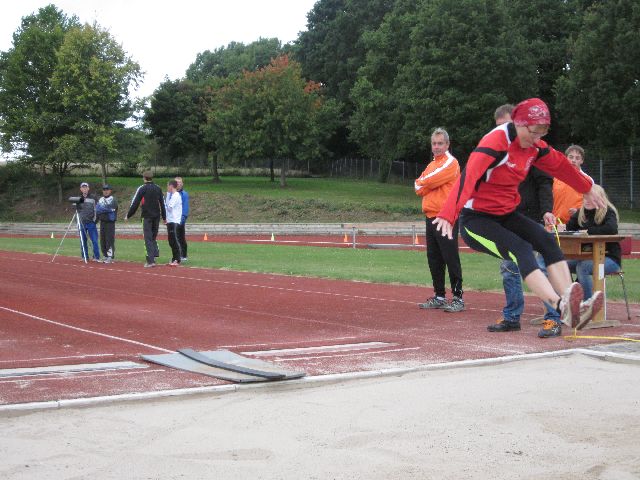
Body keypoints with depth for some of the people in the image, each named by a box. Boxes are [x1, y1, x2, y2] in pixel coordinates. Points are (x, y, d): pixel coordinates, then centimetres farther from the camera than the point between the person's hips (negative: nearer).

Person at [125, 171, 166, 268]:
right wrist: (164, 217, 22)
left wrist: (128, 215, 3)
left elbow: (134, 203, -6)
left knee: (148, 239, -4)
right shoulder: (158, 189, 10)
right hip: (157, 216, 5)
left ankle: (151, 260, -10)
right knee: (153, 237, 16)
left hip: (147, 216, -5)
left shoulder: (142, 188, -4)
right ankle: (155, 255, 2)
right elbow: (162, 203, 13)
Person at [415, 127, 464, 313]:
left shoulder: (450, 163, -6)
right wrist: (425, 185, -7)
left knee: (451, 259, -9)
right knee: (434, 260, 11)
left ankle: (458, 298, -7)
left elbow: (428, 182, -15)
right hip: (431, 216, 9)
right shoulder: (431, 165, 21)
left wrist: (422, 183, 4)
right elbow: (419, 189, 12)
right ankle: (439, 297, 18)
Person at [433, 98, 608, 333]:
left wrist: (587, 189, 34)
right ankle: (561, 308, -42)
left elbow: (560, 165, 21)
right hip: (475, 219, -7)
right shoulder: (496, 141, -23)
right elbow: (468, 177, -36)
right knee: (521, 250, -28)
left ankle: (573, 309, -24)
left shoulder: (535, 147, 2)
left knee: (546, 241, -15)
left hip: (506, 215, 8)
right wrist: (448, 215, -49)